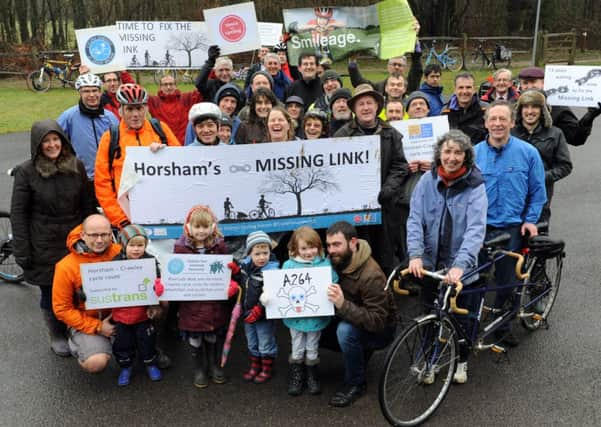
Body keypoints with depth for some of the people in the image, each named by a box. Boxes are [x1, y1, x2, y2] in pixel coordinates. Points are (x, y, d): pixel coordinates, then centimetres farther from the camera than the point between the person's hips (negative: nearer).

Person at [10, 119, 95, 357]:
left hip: (76, 242, 2)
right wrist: (22, 251, -8)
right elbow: (18, 213, -5)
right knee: (50, 293, 8)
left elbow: (87, 206, 10)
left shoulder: (77, 167, 3)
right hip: (44, 246, -2)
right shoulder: (26, 172, -5)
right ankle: (57, 336, 30)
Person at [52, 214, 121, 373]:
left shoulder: (121, 254, -12)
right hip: (86, 321, -3)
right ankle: (76, 345, 10)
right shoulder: (66, 267, -15)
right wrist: (97, 327, -15)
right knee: (96, 364, -28)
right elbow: (62, 308, -8)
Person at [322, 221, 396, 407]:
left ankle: (355, 384, -11)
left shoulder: (371, 276, -31)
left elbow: (377, 322, -33)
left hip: (379, 331, -7)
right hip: (348, 319, 7)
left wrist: (343, 305, -44)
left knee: (346, 330, -35)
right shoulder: (335, 261, -9)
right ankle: (359, 352, 12)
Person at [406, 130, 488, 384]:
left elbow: (476, 228, -23)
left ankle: (461, 361, 36)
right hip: (431, 261, 2)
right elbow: (415, 219, -10)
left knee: (463, 314, 12)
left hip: (461, 264, -2)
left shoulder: (475, 186, -13)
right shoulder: (427, 180, -6)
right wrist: (415, 254, -25)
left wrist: (460, 265, -36)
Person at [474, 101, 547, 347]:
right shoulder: (473, 153, -1)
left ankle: (500, 325, 29)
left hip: (512, 228, 0)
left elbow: (538, 191, 5)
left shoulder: (528, 152, -2)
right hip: (478, 227, 0)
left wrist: (531, 220, -3)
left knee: (507, 281, 8)